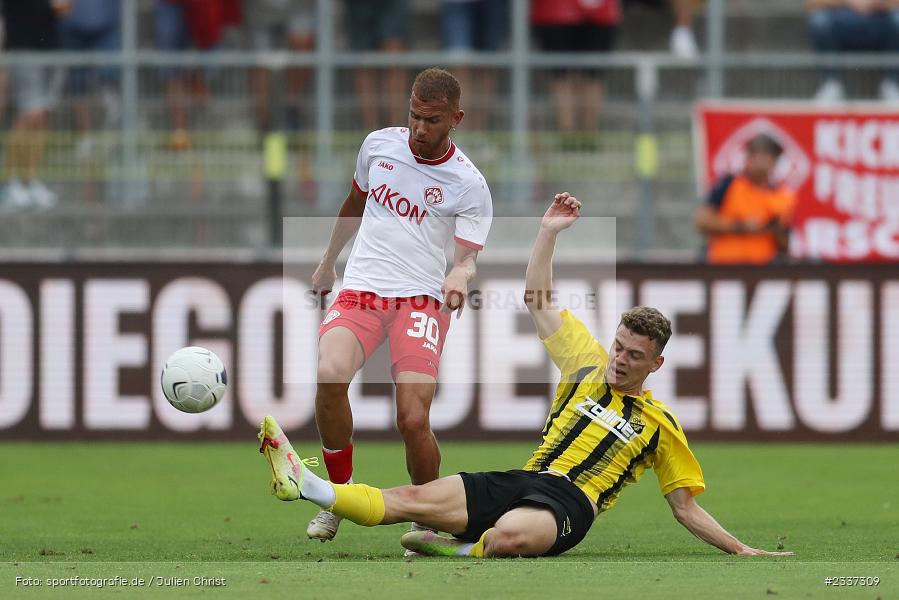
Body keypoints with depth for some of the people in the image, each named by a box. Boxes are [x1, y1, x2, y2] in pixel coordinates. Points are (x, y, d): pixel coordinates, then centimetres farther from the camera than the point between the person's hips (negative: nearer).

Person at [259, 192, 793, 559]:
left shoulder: (660, 426, 12)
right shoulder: (589, 367, 20)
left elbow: (687, 508, 16)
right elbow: (539, 301, 21)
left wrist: (740, 549, 6)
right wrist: (549, 233, 13)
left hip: (568, 504, -4)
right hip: (525, 481, 4)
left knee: (510, 535, -42)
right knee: (417, 499, -15)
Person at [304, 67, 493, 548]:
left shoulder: (469, 185, -3)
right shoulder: (379, 145, 8)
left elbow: (468, 256, -6)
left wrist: (460, 276, -30)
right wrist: (328, 262, 33)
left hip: (421, 300, -2)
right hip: (359, 291, 3)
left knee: (413, 420, -21)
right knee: (330, 374, -29)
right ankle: (340, 494, -8)